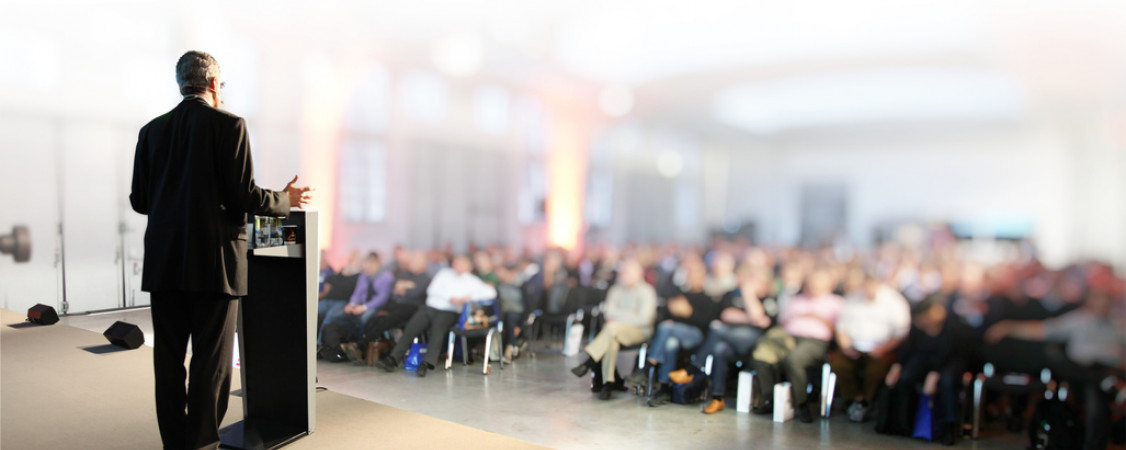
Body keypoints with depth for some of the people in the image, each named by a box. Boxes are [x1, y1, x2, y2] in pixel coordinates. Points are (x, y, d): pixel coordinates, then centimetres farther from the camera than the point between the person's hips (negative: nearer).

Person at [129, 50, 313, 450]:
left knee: (168, 360, 12)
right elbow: (243, 195, -12)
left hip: (164, 263, 5)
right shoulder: (229, 125, -6)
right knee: (211, 362, 3)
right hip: (213, 262, -5)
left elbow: (139, 200, 9)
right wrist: (286, 200, 5)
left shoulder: (152, 130, 8)